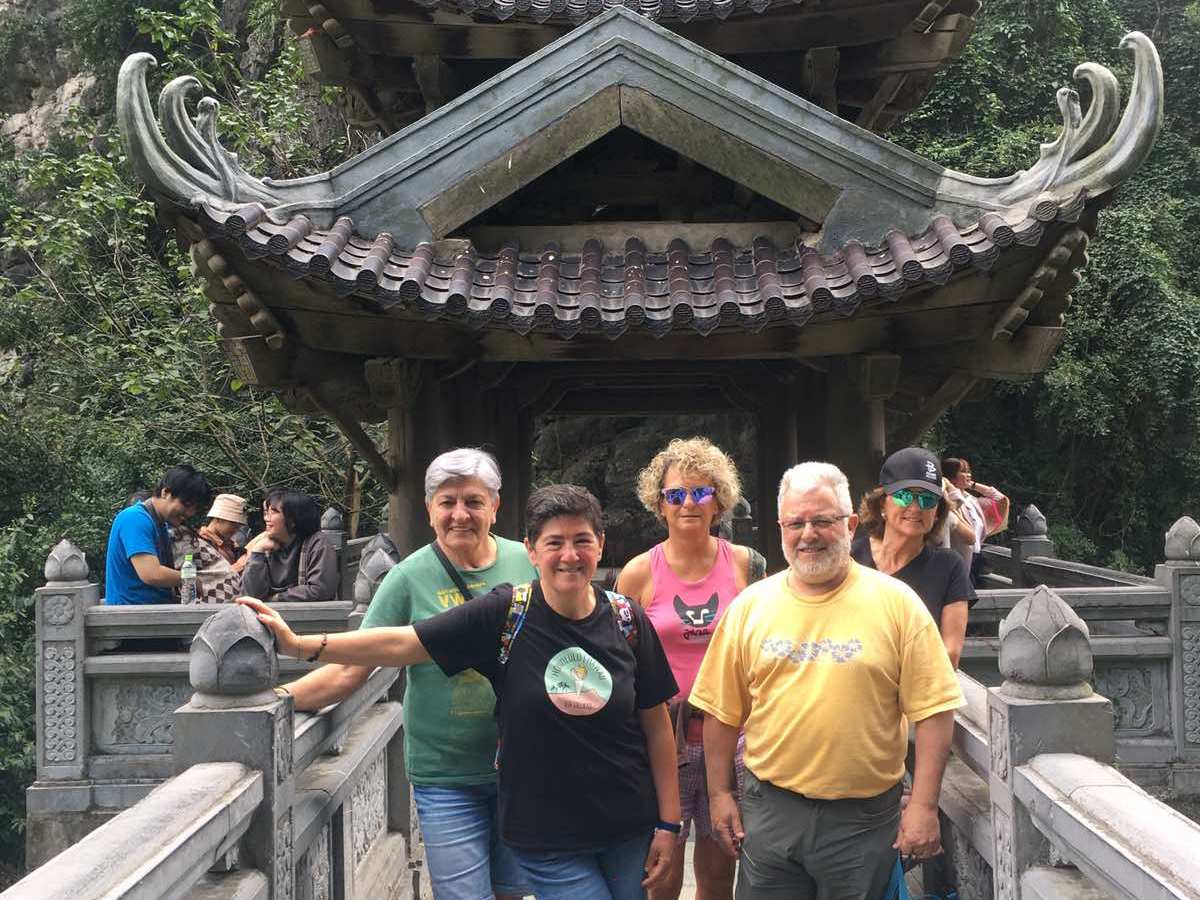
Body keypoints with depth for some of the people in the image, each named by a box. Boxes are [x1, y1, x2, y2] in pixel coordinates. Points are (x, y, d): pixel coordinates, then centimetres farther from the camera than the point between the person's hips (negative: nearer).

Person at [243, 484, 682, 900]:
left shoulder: (628, 621, -4)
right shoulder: (505, 614, -10)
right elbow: (402, 643, -11)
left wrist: (668, 822, 1)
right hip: (547, 838, -2)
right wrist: (301, 644, -18)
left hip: (628, 832, 3)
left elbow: (656, 723, 1)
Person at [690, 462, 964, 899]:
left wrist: (924, 805, -9)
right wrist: (719, 794, 6)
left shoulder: (897, 603, -4)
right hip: (768, 809, 2)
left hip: (863, 816, -2)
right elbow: (722, 711, 8)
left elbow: (933, 709, -6)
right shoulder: (750, 606, 3)